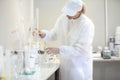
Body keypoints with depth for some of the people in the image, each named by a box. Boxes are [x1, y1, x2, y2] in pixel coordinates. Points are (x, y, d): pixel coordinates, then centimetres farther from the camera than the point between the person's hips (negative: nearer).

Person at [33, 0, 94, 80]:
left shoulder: (87, 24, -18)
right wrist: (44, 34, -12)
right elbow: (55, 34, 8)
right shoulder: (63, 18, -3)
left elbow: (81, 49, -20)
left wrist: (59, 50, -27)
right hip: (66, 63, 5)